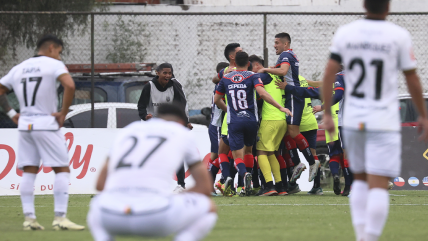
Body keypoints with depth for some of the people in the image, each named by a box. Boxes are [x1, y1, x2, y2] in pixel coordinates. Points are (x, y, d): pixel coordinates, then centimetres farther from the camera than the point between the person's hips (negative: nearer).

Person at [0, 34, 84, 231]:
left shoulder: (18, 69, 14)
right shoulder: (54, 65, -4)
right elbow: (69, 85, -21)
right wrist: (63, 113, -13)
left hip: (25, 125, 6)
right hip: (46, 123, -5)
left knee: (28, 172, 9)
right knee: (62, 169, -1)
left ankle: (29, 218, 3)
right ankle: (60, 218, -8)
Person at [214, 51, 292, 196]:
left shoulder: (225, 78, 7)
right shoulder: (252, 77, -2)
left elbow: (216, 100, 16)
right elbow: (262, 93, -19)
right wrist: (280, 107, -17)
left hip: (234, 122, 0)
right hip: (251, 120, 0)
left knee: (238, 156, 1)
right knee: (248, 149, 22)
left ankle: (244, 174, -31)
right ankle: (247, 185, 19)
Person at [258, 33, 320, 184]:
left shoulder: (285, 55, -9)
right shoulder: (291, 55, 22)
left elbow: (283, 71, -27)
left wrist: (265, 70, -18)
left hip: (293, 97, -10)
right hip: (290, 97, 10)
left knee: (292, 131, -14)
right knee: (286, 131, 7)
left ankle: (312, 162, -11)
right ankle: (297, 163, 7)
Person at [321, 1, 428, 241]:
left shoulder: (345, 33, 2)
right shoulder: (399, 36, -6)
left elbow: (329, 73, -1)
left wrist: (327, 114, 6)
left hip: (353, 121, 4)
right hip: (384, 122, -4)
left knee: (360, 179, 19)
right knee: (379, 186, -5)